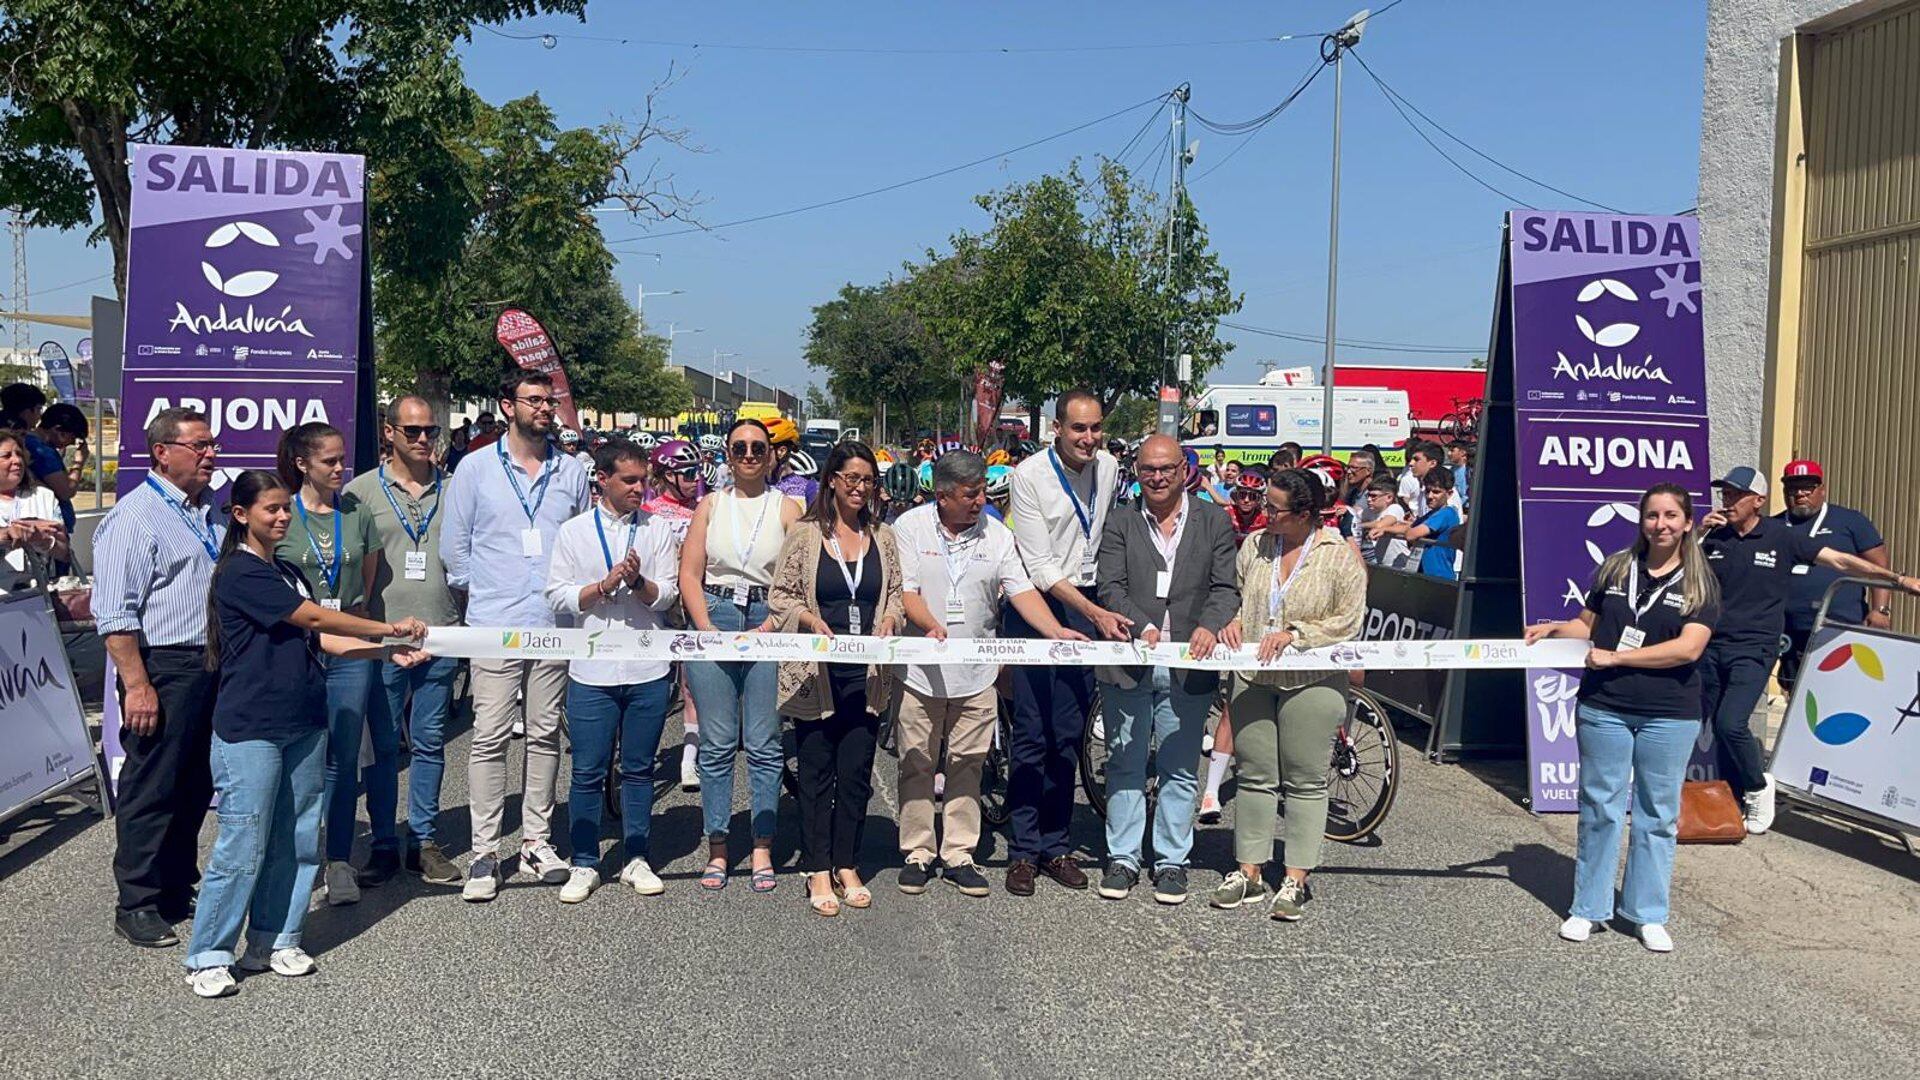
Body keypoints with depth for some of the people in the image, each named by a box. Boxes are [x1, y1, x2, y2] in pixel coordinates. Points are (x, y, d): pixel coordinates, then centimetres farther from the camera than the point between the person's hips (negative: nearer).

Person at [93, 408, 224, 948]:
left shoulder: (209, 513, 14)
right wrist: (137, 685, -20)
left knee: (196, 787, 16)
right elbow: (115, 614, -16)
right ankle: (137, 905, 10)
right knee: (150, 790, 0)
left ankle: (180, 887, 29)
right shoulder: (135, 516, -11)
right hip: (162, 668, -8)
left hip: (212, 667, 8)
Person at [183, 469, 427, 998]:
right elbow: (315, 618, -15)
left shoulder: (288, 571, 16)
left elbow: (319, 640, 11)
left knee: (297, 840, 10)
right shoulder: (239, 572, -11)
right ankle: (208, 956, 8)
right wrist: (389, 628, -11)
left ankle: (274, 941, 22)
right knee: (242, 845, -4)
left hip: (303, 724, 8)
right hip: (249, 730, -8)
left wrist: (388, 651, 0)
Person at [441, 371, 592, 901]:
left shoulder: (572, 471, 10)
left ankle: (537, 840, 18)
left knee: (545, 734, 7)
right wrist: (481, 591, 7)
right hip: (494, 625, -2)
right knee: (490, 736, -4)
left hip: (556, 624, 3)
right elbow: (454, 544, 8)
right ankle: (485, 851, 2)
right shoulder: (476, 467, 4)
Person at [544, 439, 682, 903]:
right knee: (588, 772, 4)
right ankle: (584, 865, 16)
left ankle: (637, 860, 21)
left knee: (639, 769, 10)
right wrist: (605, 585, -13)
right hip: (592, 670, -1)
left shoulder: (659, 529, 5)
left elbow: (667, 595, 2)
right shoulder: (573, 531, 4)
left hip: (648, 670, 1)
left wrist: (638, 581, -17)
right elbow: (559, 597, 0)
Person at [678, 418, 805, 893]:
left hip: (768, 627, -1)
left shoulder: (787, 508, 4)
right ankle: (717, 849, 12)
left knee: (765, 745, 0)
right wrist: (708, 631, -8)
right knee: (716, 744, 4)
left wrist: (766, 630, -12)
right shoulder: (711, 505, 10)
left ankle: (762, 850, 9)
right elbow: (689, 575, 5)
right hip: (713, 623, 1)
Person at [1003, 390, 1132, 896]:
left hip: (1087, 609, 4)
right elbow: (1041, 568, -17)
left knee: (1069, 735, 7)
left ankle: (1054, 845, 16)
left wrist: (1101, 611, 13)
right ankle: (1023, 851, 6)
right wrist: (1097, 614, -23)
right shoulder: (1029, 475, -13)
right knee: (1031, 734, -3)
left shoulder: (1109, 467, 3)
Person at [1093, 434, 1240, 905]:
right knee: (1124, 765, 9)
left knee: (1179, 770, 8)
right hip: (1128, 666, 0)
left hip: (1187, 668, 0)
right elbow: (1110, 588, -5)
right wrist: (1143, 627, -21)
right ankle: (1123, 858, 20)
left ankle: (1171, 861, 20)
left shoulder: (1214, 522, 5)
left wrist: (1209, 625, -20)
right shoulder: (1120, 526, 5)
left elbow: (1226, 587, -1)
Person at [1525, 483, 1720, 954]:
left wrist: (1616, 657, -16)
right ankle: (1588, 908, 16)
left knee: (1657, 815, 7)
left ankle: (1649, 915, 19)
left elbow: (1688, 648, -14)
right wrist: (1553, 629, -4)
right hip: (1603, 708, 2)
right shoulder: (1615, 568, 6)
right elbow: (1587, 624, 16)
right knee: (1599, 809, 6)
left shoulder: (1700, 584, -1)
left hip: (1669, 715, -1)